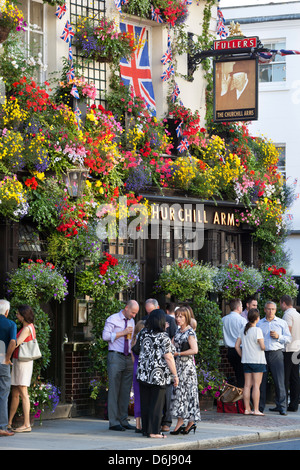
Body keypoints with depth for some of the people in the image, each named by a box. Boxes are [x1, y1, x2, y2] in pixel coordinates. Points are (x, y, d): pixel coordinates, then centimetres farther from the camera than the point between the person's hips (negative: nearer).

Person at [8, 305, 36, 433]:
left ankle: (26, 424, -11)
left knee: (23, 393, -10)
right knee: (14, 394, 14)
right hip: (18, 362, 10)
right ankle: (9, 423, 20)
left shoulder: (27, 329, -16)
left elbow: (16, 344, -22)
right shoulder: (30, 327, 14)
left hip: (23, 362, -10)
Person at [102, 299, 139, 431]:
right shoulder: (112, 319, -3)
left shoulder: (131, 321, 17)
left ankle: (123, 421, 10)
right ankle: (114, 422, -5)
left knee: (126, 391, 6)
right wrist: (123, 333, -14)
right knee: (114, 390, -6)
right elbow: (105, 336, -11)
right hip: (115, 357, -6)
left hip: (128, 358, 6)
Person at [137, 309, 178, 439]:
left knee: (145, 403, 11)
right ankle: (153, 431, 1)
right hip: (159, 375, -5)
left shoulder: (143, 334, 4)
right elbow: (168, 357, -15)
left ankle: (145, 429, 17)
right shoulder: (164, 337, -13)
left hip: (143, 373, 5)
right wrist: (175, 375, -6)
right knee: (156, 403, 1)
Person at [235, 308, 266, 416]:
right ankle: (256, 410, -5)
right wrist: (264, 347, 6)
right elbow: (262, 346, -16)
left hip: (246, 361, 6)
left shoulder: (243, 330, 7)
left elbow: (237, 346, 8)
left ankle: (247, 409, 9)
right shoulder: (257, 330, -12)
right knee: (256, 385, -4)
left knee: (247, 385, 7)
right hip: (257, 361, -6)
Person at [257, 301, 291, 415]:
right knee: (261, 381, 0)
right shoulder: (259, 324, 15)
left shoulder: (282, 323, 11)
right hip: (262, 354, 1)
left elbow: (288, 339, 9)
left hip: (276, 354, -1)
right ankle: (260, 407, 7)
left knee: (279, 381, -7)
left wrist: (278, 336, -8)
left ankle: (281, 407, -3)